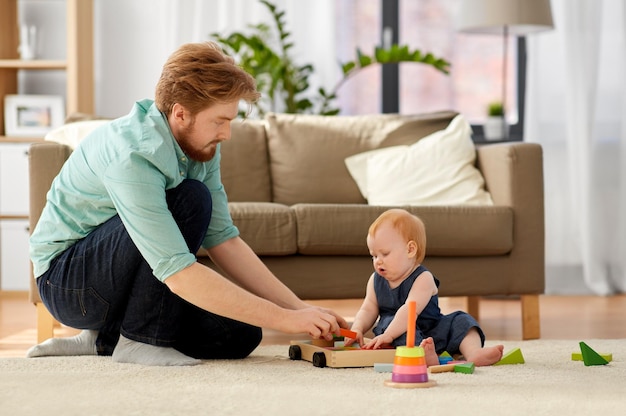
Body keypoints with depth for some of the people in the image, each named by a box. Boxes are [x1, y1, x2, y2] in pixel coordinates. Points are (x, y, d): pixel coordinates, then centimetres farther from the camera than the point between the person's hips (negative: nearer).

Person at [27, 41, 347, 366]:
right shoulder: (132, 157, -32)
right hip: (64, 277, -8)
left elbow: (223, 241, -3)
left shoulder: (200, 145, -6)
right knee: (191, 199, -27)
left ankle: (105, 339, 7)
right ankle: (138, 339, -16)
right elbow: (179, 275, -37)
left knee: (240, 336, -7)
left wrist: (301, 310, -12)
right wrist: (285, 319, -36)